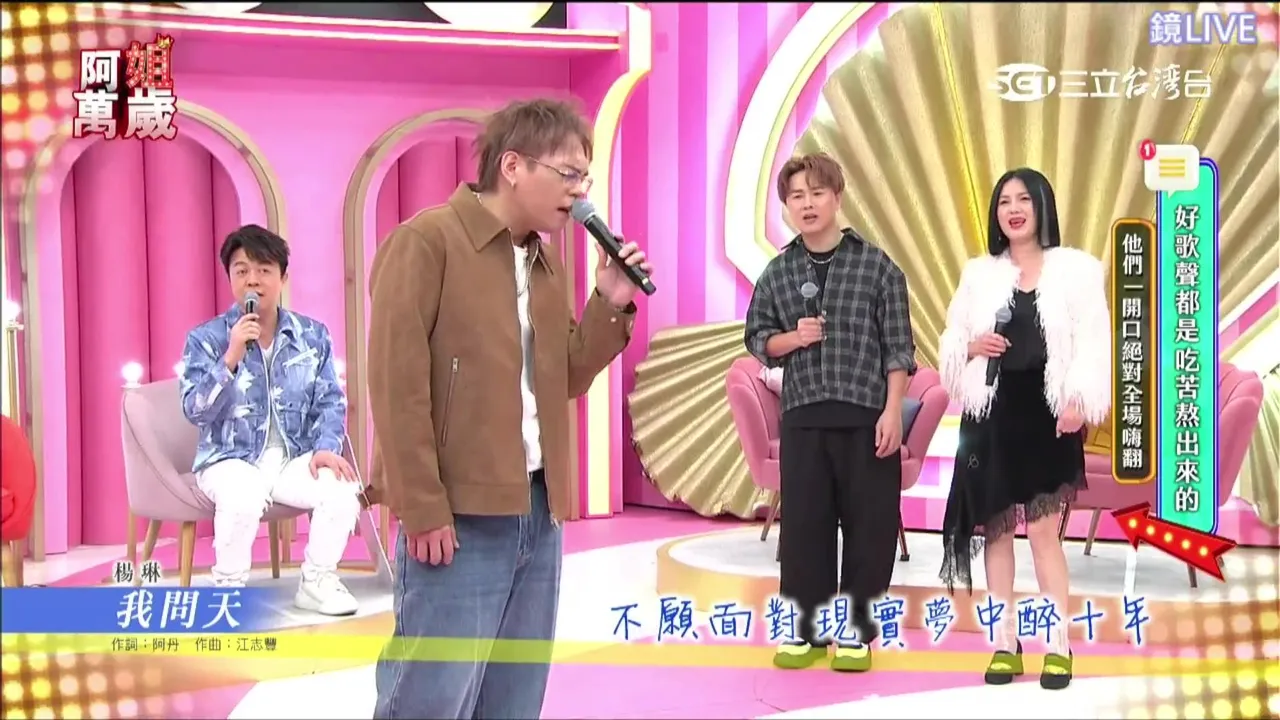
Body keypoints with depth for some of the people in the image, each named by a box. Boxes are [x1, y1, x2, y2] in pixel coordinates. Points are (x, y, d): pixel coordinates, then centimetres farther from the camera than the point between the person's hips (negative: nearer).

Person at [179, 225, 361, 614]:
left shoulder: (313, 336, 7)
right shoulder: (206, 339, -1)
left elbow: (330, 402, 5)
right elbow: (195, 412, -10)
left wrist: (325, 447, -14)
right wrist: (231, 358, -21)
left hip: (295, 458, 3)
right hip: (231, 459, -3)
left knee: (342, 487, -26)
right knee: (242, 499, -37)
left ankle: (317, 581, -2)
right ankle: (228, 588, -10)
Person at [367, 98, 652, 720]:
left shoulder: (546, 259, 15)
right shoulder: (425, 242, -9)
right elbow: (398, 383, -15)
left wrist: (609, 306, 4)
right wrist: (422, 510, -18)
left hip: (536, 511, 8)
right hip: (458, 516, -8)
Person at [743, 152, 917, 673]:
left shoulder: (876, 265, -2)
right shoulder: (778, 272, 7)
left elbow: (898, 346, -2)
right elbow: (757, 338, 13)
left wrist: (892, 411, -9)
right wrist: (793, 338, -8)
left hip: (867, 415, -2)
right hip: (803, 417, 3)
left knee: (868, 524, 2)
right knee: (803, 524, 5)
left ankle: (854, 630, 13)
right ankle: (807, 628, 16)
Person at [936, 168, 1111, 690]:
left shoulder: (1076, 268, 3)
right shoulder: (979, 273, 12)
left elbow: (1092, 342, -4)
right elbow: (949, 344, 13)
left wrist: (1078, 403, -15)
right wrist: (972, 347, -9)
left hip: (1046, 412, -3)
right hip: (992, 413, 3)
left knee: (1043, 529, -6)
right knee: (996, 529, 5)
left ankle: (1058, 647, 1)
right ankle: (1005, 643, 13)